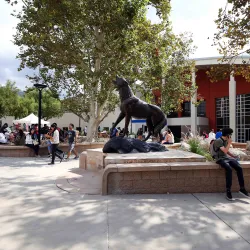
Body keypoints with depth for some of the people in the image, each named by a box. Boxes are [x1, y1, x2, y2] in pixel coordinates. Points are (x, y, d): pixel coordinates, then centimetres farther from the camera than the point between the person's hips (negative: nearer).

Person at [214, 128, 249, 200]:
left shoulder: (226, 141, 14)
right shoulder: (218, 141, -12)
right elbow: (225, 151, -20)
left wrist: (233, 156, 12)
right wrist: (229, 143, -12)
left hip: (227, 158, 7)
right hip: (220, 159, -7)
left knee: (239, 168, -17)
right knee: (229, 169, -34)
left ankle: (242, 188, -9)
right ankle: (228, 191, -30)